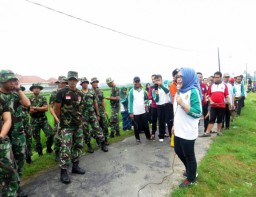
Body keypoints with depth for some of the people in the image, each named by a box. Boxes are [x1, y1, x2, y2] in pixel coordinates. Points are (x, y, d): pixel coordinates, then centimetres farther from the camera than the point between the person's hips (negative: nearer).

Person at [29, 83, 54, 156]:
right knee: (36, 138, 9)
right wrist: (41, 109, -16)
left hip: (43, 119, 1)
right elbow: (29, 111, -8)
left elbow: (46, 108, -11)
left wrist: (35, 108, -15)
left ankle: (49, 148, 16)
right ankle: (39, 152, 27)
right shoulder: (29, 99, -1)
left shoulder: (43, 98, 2)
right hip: (34, 121, 0)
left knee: (51, 134, -8)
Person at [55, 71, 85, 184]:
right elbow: (57, 109, -5)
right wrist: (61, 120, 4)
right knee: (66, 148, -5)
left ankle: (75, 166, 29)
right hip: (66, 125, -6)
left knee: (79, 145, 13)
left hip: (78, 124, 6)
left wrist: (79, 119, 16)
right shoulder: (61, 93, -11)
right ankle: (63, 172, 8)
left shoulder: (80, 94, 6)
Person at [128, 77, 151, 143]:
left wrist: (146, 102, -3)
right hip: (135, 112, -4)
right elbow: (130, 102, -8)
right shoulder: (131, 91, -7)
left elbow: (146, 98, 19)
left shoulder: (143, 90, 7)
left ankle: (148, 136, 30)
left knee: (146, 125, 13)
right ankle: (137, 138, 22)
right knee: (136, 126, 6)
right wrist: (130, 112, -12)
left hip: (143, 111, 4)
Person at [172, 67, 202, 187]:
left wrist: (182, 103, -27)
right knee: (178, 151, 22)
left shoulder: (193, 91, -16)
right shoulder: (179, 91, 7)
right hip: (179, 130, 8)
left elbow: (198, 113, -20)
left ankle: (191, 179, 35)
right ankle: (189, 170, 47)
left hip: (188, 132, -8)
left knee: (189, 155, 11)